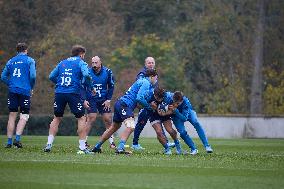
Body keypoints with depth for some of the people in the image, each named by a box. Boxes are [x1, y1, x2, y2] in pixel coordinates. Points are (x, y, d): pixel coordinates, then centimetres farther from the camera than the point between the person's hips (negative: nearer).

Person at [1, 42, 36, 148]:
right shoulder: (29, 61, 2)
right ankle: (17, 139, -13)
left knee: (12, 116, 6)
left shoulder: (11, 61, 13)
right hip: (25, 91, -3)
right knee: (24, 116, 2)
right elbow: (32, 76, -9)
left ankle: (9, 141, 5)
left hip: (12, 91, 3)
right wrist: (31, 88, 5)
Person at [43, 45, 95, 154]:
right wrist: (89, 87, 1)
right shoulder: (80, 63, 4)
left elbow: (51, 76, 15)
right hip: (73, 93, -4)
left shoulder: (62, 63, 19)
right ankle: (82, 147, -2)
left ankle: (49, 144, 7)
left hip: (59, 93, 4)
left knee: (57, 118, 15)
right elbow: (86, 75, -13)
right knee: (81, 119, 3)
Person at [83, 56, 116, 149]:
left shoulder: (107, 72, -6)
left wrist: (108, 100, -3)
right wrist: (84, 100, -11)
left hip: (103, 100, 2)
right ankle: (84, 140, -9)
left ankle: (111, 142, 9)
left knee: (108, 120, 0)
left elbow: (111, 87, 4)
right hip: (91, 99, -2)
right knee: (91, 118, -15)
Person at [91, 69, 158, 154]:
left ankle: (97, 147, 32)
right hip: (125, 105, -10)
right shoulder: (146, 83, -10)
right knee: (130, 126, -24)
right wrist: (149, 106, -9)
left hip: (120, 103, 10)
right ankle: (120, 148, -37)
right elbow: (139, 98, -20)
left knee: (114, 127, 22)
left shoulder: (142, 81, 21)